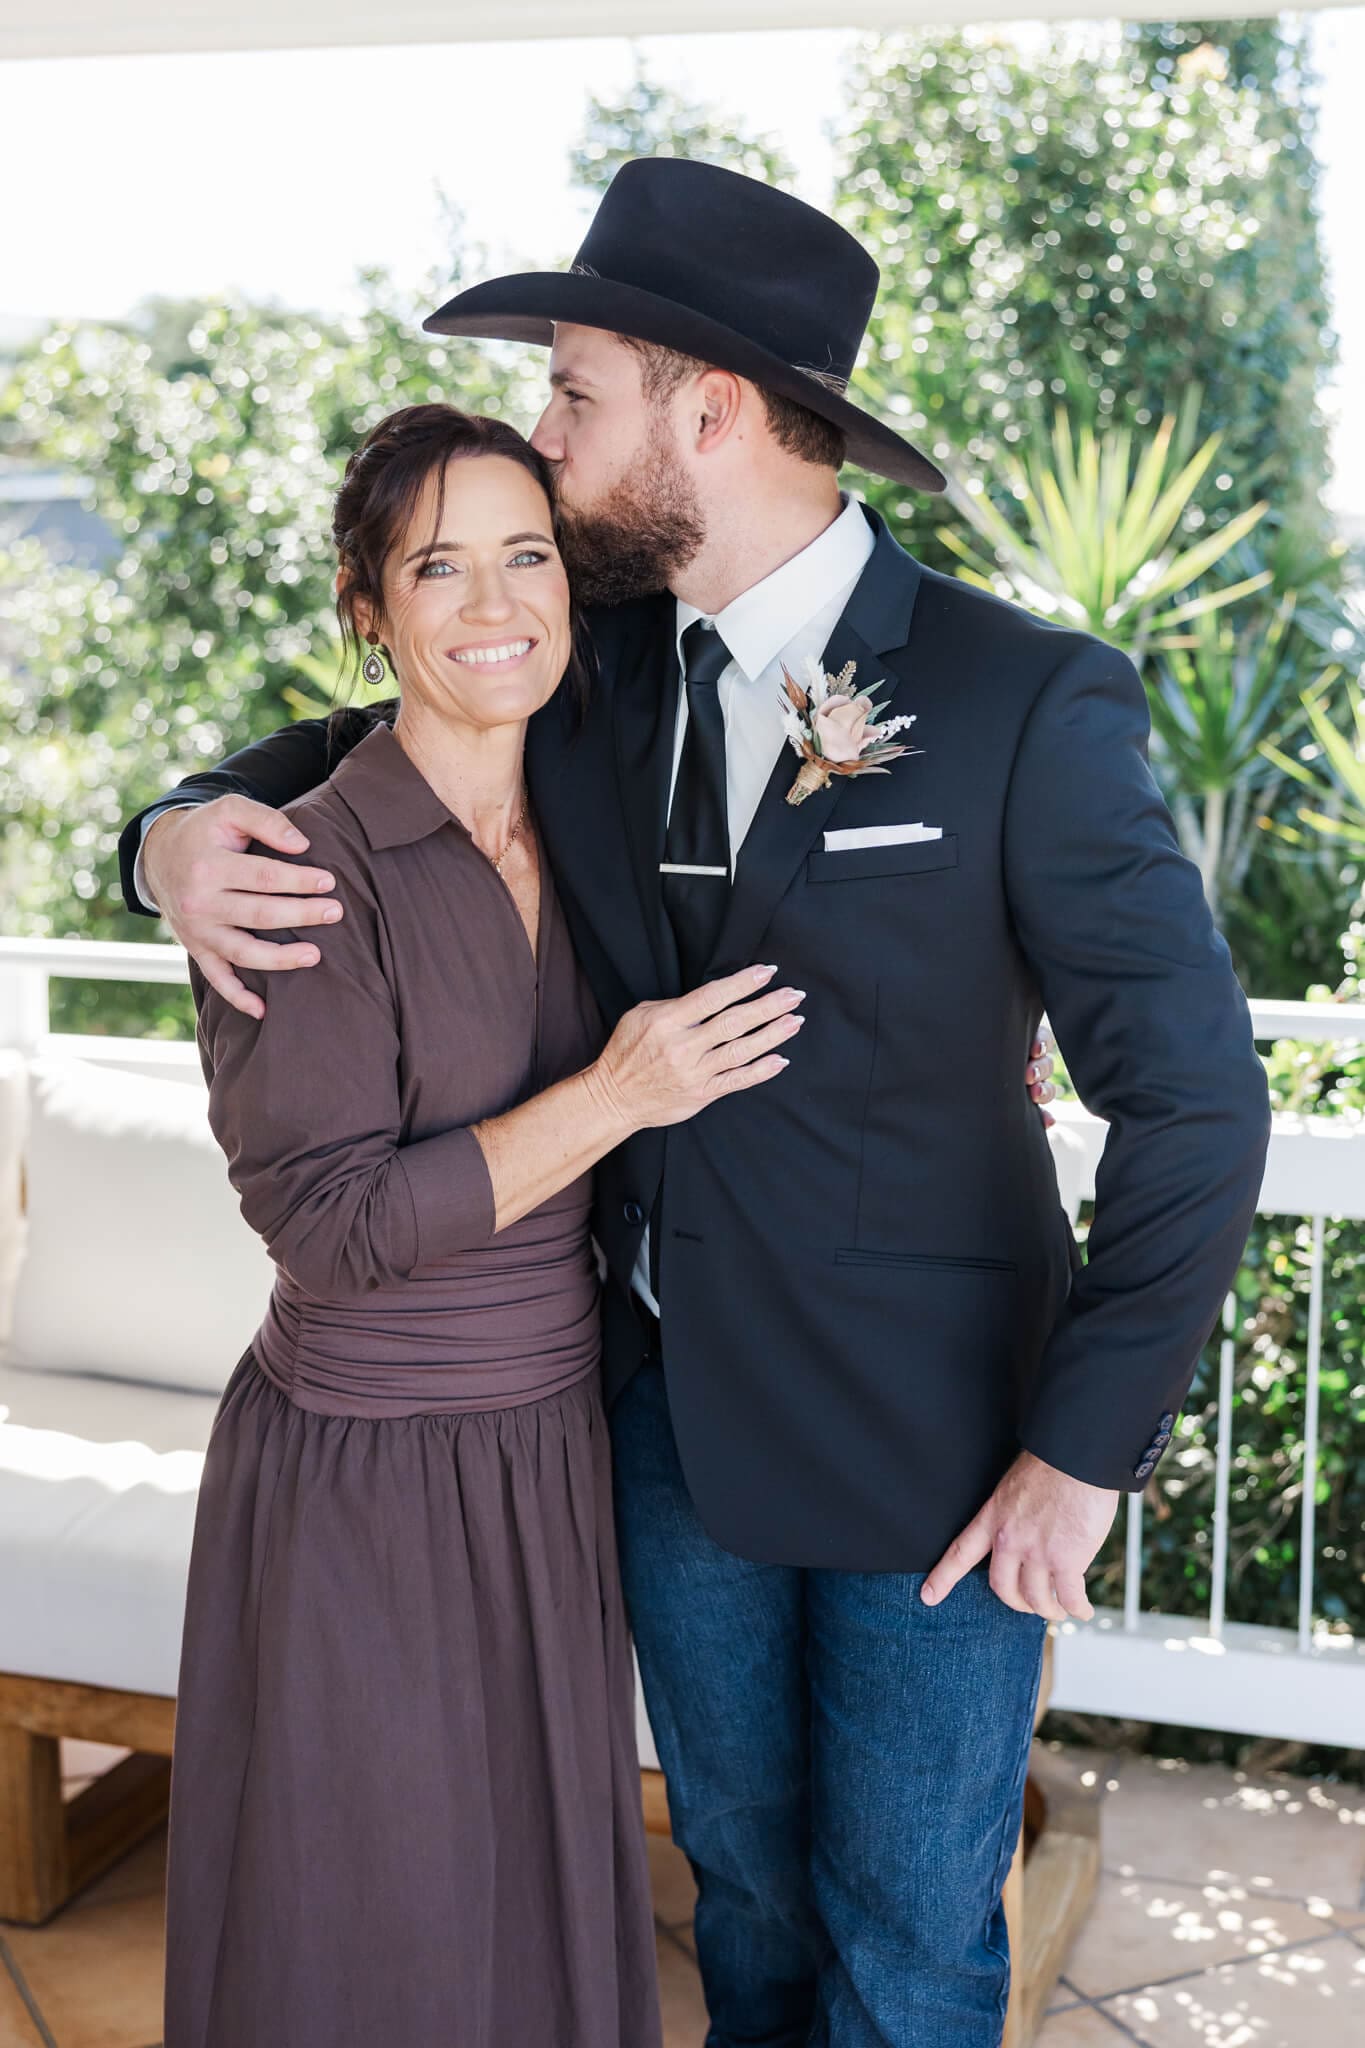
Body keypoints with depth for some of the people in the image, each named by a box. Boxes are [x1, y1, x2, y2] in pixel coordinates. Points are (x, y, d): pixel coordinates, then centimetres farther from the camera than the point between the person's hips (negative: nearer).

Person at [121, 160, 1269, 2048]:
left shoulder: (1027, 705, -16)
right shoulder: (590, 672, -2)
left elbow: (1196, 1095, -15)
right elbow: (361, 750, 14)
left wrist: (1089, 1449, -15)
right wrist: (184, 830, -10)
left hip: (934, 1449, -4)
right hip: (674, 1415, 5)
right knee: (744, 1875, 23)